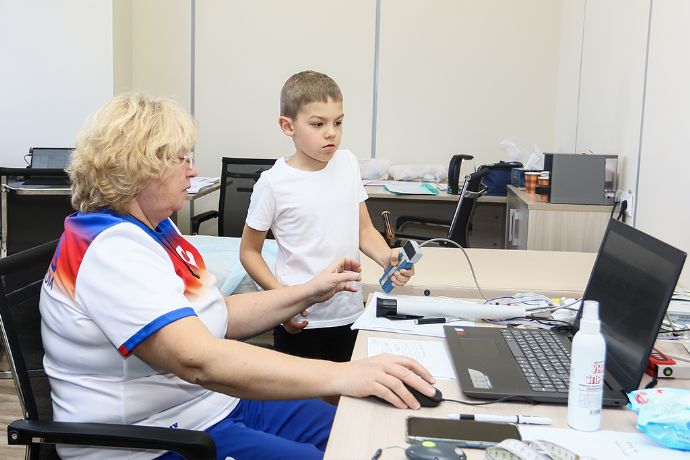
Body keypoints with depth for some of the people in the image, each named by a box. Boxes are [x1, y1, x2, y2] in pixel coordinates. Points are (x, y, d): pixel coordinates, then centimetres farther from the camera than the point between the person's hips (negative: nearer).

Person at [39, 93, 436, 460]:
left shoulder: (154, 228, 9)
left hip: (213, 400, 9)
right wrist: (342, 375, -39)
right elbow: (199, 360, -36)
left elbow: (216, 316, 13)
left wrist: (311, 292, 5)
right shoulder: (112, 249, -24)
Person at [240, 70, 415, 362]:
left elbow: (364, 229, 9)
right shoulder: (274, 182, -12)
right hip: (300, 320, -4)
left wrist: (386, 257, -11)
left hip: (349, 314, 4)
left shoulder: (348, 164, 2)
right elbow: (249, 251, -4)